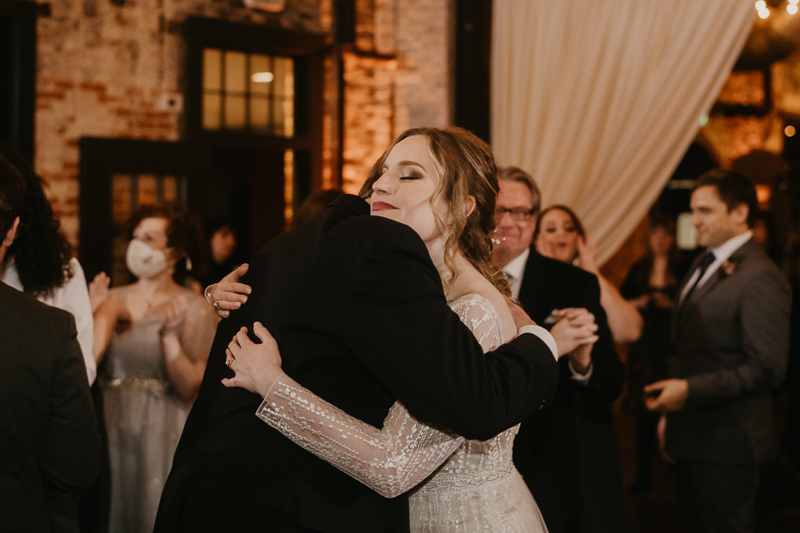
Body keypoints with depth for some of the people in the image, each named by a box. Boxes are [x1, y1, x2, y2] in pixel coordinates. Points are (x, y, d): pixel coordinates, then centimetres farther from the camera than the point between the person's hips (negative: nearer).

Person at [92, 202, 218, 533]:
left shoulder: (194, 309, -5)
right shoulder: (113, 300, 8)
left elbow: (191, 389, -10)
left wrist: (169, 335, -19)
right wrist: (105, 315, -7)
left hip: (161, 436, -4)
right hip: (110, 432, 4)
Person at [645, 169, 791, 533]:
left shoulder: (760, 278, -17)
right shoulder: (703, 265, 13)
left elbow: (767, 369, -22)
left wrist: (690, 390, -25)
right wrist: (671, 415, 18)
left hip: (726, 446, -9)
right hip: (692, 440, 9)